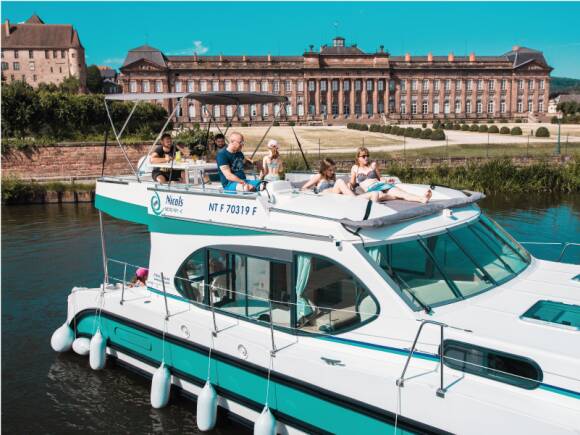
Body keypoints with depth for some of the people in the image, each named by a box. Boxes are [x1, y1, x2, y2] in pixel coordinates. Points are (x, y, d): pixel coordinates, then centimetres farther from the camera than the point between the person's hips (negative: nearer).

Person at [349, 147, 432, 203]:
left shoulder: (373, 165, 22)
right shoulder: (355, 168, 18)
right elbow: (352, 183, 20)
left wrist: (386, 181, 2)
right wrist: (350, 185, -4)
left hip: (381, 185, 2)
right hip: (370, 190, -2)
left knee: (398, 191, -31)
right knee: (376, 196, -45)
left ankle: (422, 198, -53)